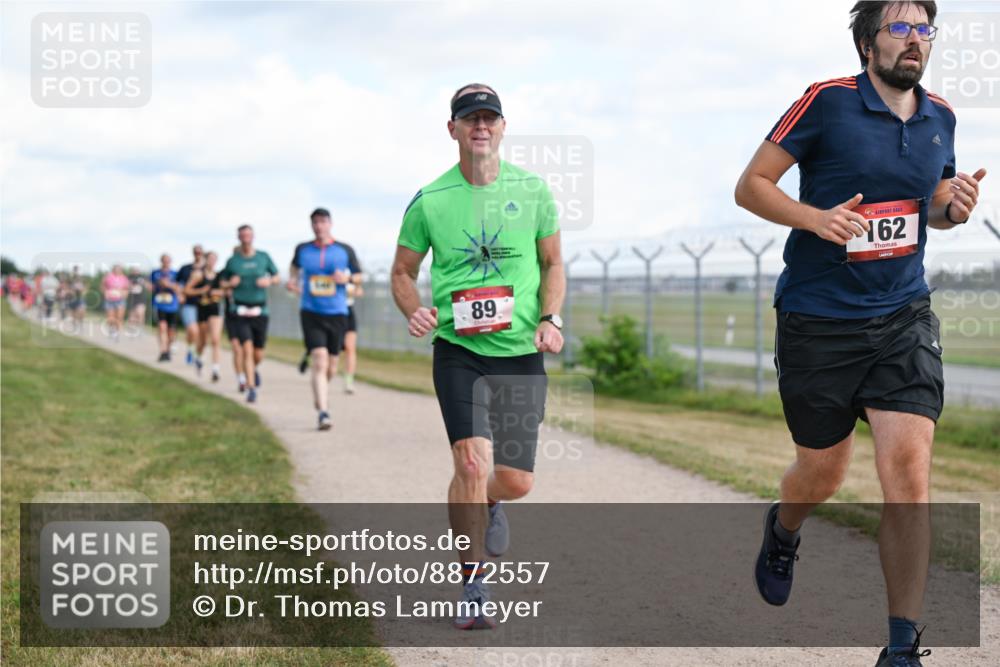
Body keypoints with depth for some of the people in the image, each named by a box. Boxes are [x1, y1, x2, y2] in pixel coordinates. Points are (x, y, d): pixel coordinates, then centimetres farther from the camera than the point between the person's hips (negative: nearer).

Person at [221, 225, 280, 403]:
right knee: (247, 349, -15)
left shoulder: (263, 257, 3)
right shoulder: (232, 261, 2)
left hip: (259, 311, 1)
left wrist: (269, 281, -11)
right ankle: (251, 389, -10)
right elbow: (222, 283, 13)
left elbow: (277, 278, 11)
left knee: (258, 354, 6)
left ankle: (254, 369, 41)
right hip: (240, 311, -1)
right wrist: (230, 283, -10)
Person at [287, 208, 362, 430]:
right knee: (319, 362, -16)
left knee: (331, 366, 9)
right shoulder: (302, 249, 4)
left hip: (337, 313, 1)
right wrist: (293, 280, 5)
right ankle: (323, 412, -19)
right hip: (311, 313, -1)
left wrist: (347, 278, -11)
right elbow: (295, 266, 25)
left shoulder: (345, 250, 2)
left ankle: (321, 392, 41)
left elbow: (359, 275, 11)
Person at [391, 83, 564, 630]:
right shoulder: (429, 202, -2)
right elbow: (403, 272, 10)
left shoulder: (532, 190, 2)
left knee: (516, 480, 2)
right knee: (473, 461, -20)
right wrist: (414, 311, -10)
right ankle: (473, 589, -4)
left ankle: (485, 505, 43)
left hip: (521, 352, 2)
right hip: (458, 350, -2)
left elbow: (552, 262, 13)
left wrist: (550, 319, -3)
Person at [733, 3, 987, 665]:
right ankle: (782, 533, 50)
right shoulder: (828, 102, -9)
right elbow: (750, 185, -5)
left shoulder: (940, 116, 7)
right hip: (818, 321, -3)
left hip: (904, 318, 3)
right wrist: (815, 217, -22)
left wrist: (955, 207, -1)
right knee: (823, 472, 11)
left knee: (908, 466, -12)